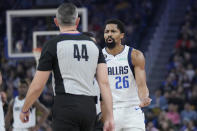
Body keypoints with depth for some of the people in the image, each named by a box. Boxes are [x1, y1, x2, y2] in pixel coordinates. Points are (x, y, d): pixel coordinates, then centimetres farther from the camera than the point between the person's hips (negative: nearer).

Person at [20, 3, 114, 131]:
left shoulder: (52, 45, -1)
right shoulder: (93, 45, 13)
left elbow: (37, 86, -1)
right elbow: (104, 83, 4)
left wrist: (24, 110, 14)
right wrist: (110, 117, 3)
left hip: (65, 107, -6)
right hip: (89, 107, 6)